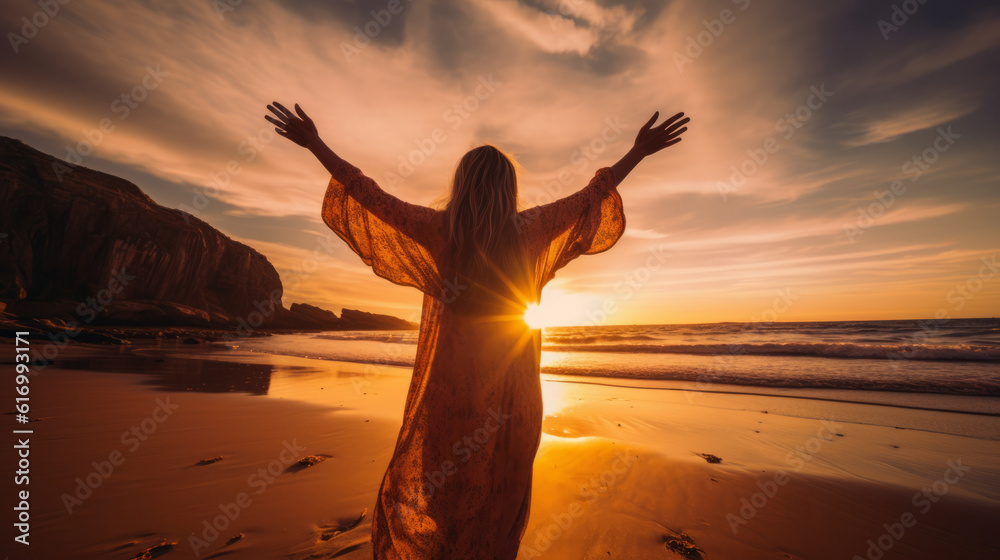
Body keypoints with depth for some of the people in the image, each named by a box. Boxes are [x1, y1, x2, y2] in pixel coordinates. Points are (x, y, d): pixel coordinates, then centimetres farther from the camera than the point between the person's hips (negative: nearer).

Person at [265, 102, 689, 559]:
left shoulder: (437, 229, -6)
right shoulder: (529, 231, -4)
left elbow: (369, 196, 2)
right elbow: (592, 195, 6)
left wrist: (314, 144, 16)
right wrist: (639, 151, 19)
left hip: (448, 388, -1)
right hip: (513, 394, 2)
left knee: (415, 503, 22)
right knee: (499, 505, 22)